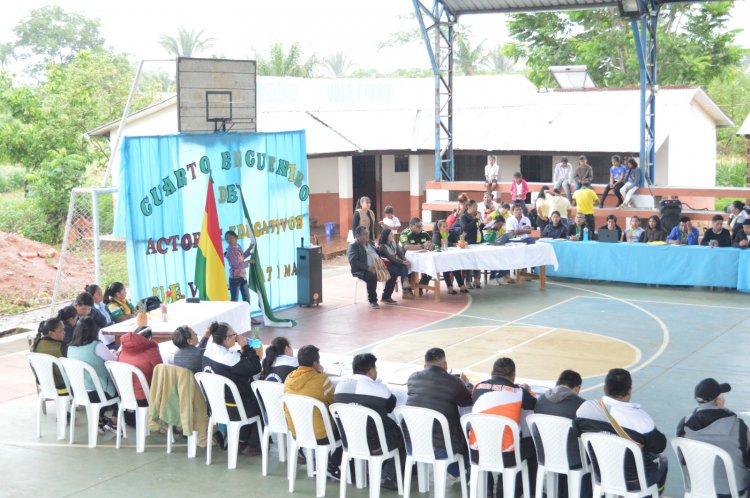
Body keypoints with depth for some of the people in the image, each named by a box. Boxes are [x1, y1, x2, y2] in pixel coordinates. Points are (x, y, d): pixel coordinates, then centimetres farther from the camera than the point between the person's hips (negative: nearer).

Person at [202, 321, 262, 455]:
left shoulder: (209, 352, -3)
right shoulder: (228, 357, -29)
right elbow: (256, 368, -22)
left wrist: (243, 350, 2)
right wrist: (246, 347, -17)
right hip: (232, 409, -7)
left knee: (249, 395, 30)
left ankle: (242, 440, 35)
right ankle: (252, 445, 28)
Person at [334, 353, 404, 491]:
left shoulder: (340, 386, -4)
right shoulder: (379, 388, -18)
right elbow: (391, 406, 1)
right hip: (375, 446, -6)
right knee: (404, 434, 21)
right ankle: (388, 477, 14)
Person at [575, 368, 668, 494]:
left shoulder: (586, 408, -16)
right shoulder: (639, 417, -28)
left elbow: (578, 432, 2)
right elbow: (659, 446, -15)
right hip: (633, 482, -4)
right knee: (662, 460, 27)